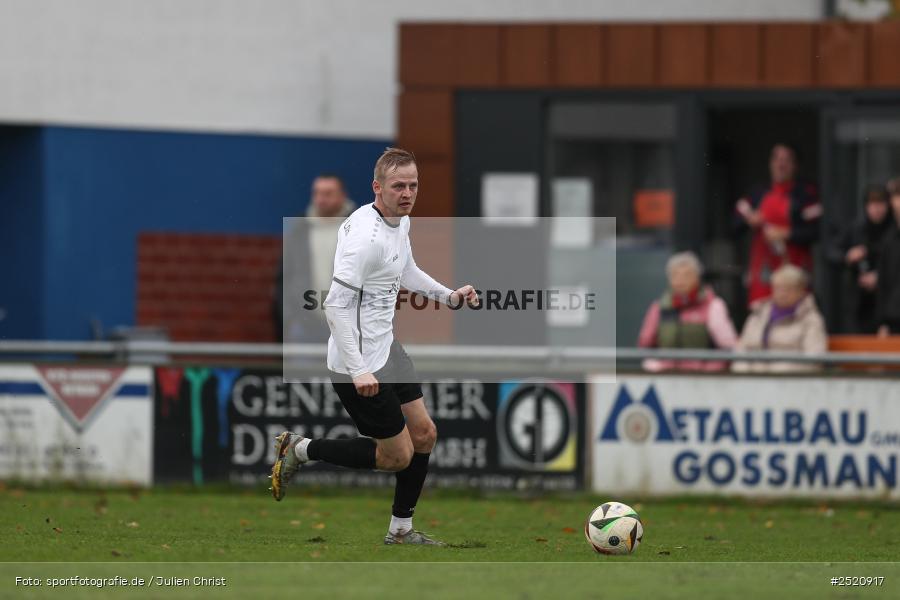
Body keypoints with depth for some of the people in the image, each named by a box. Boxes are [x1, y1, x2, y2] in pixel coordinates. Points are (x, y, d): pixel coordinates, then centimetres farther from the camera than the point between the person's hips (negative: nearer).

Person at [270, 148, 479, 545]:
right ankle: (301, 450, 12)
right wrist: (358, 371, -29)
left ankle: (401, 530, 26)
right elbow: (336, 305, -28)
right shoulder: (366, 236, -27)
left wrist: (448, 295, 13)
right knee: (398, 456, 0)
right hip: (360, 364, -10)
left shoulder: (400, 221, 4)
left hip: (386, 348, 10)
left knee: (423, 434, 13)